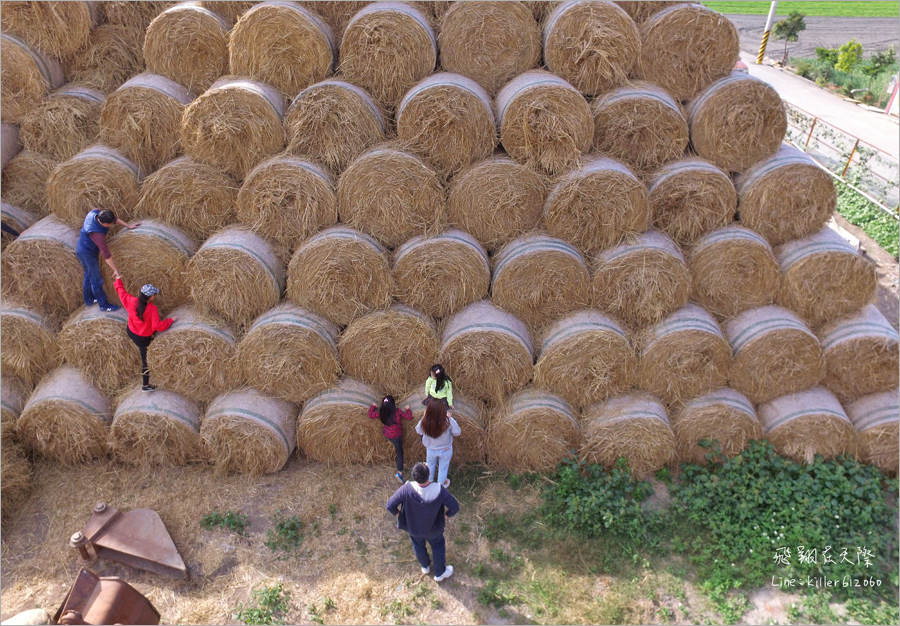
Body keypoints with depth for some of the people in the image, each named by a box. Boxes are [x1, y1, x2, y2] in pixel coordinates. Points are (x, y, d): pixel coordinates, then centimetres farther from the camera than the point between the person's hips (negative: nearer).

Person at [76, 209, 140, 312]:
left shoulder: (95, 212, -19)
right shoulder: (97, 234, -39)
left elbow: (114, 218, -2)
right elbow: (105, 254, -34)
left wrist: (129, 226, -6)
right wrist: (115, 270, -29)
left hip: (82, 248, 9)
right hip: (87, 254, -9)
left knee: (89, 275, 26)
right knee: (96, 281, 7)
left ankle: (89, 299, 45)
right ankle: (104, 305, 23)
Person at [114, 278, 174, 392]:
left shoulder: (132, 301, -15)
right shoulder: (152, 309, -30)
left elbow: (122, 292, 3)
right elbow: (157, 326, -31)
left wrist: (118, 281, 21)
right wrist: (170, 320, -17)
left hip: (131, 332, 6)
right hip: (143, 339, -6)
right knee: (146, 360, 9)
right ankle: (145, 385, 20)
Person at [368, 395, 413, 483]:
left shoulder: (380, 412, -17)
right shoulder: (397, 413, -26)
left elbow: (370, 415, -2)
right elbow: (409, 416, -18)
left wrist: (373, 406, 14)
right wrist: (407, 409, -1)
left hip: (386, 435, 4)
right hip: (396, 436, -3)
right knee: (400, 453, 7)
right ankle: (400, 472, 2)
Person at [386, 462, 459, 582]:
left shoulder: (407, 489, -36)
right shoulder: (439, 490, -36)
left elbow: (390, 505, -28)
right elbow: (455, 507, -28)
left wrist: (398, 513, -6)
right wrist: (448, 514, -5)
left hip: (413, 526, 1)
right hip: (433, 527, -1)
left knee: (419, 546, 32)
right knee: (438, 547, 29)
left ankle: (425, 567, 59)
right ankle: (440, 573, 50)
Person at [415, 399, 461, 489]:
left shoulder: (424, 422, -33)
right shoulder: (449, 422, -37)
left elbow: (419, 431, -10)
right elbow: (457, 433, -19)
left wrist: (425, 416, -6)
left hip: (430, 449, 2)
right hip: (445, 450, -1)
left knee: (430, 466, 33)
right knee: (443, 468, 28)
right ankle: (441, 485, 52)